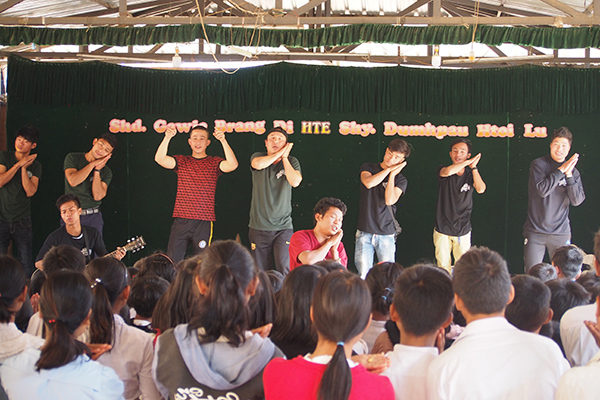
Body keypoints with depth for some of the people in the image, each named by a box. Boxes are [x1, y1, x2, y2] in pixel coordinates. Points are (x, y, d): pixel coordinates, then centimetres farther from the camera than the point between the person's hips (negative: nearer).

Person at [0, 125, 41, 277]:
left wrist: (24, 168, -12)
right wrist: (18, 165, -11)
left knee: (27, 265, 0)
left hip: (22, 221, 1)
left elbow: (30, 191, -7)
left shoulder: (35, 166, 6)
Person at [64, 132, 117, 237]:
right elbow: (73, 181, -15)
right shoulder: (73, 158, 3)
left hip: (93, 217, 1)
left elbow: (98, 196, -7)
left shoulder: (106, 172, 6)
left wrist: (97, 171, -10)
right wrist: (93, 164, -10)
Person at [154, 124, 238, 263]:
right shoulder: (182, 161, 11)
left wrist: (223, 141, -21)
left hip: (204, 222, -1)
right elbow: (160, 159, -4)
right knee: (172, 262, -3)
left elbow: (232, 165, -12)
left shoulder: (214, 163, 7)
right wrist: (167, 138, -18)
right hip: (180, 220, 1)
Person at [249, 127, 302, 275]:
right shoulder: (258, 156, 6)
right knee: (261, 272, 3)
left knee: (285, 270, -13)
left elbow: (295, 182, -13)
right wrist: (279, 153, -8)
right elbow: (258, 164, -20)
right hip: (259, 226, 1)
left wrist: (284, 157, -4)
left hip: (283, 227, 0)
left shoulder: (291, 162, 7)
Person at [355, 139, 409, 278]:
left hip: (387, 234, 0)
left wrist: (392, 175, -8)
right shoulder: (368, 167, 8)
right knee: (363, 276, -5)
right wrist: (389, 169, -8)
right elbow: (368, 183, -15)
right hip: (364, 233, 0)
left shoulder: (401, 180, 6)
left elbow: (390, 200, -11)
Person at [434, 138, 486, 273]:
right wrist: (468, 162, -13)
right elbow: (448, 172, -25)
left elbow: (481, 189, -14)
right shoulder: (442, 170, 1)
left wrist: (473, 167, -11)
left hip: (463, 230, 1)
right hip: (442, 229, -1)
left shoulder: (471, 174, 6)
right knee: (443, 266, -1)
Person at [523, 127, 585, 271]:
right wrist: (561, 170, -14)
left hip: (561, 233, 2)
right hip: (536, 231, -2)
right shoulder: (539, 164, -1)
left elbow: (577, 201, -2)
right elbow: (542, 190, -15)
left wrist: (569, 175, -12)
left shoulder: (573, 171, 7)